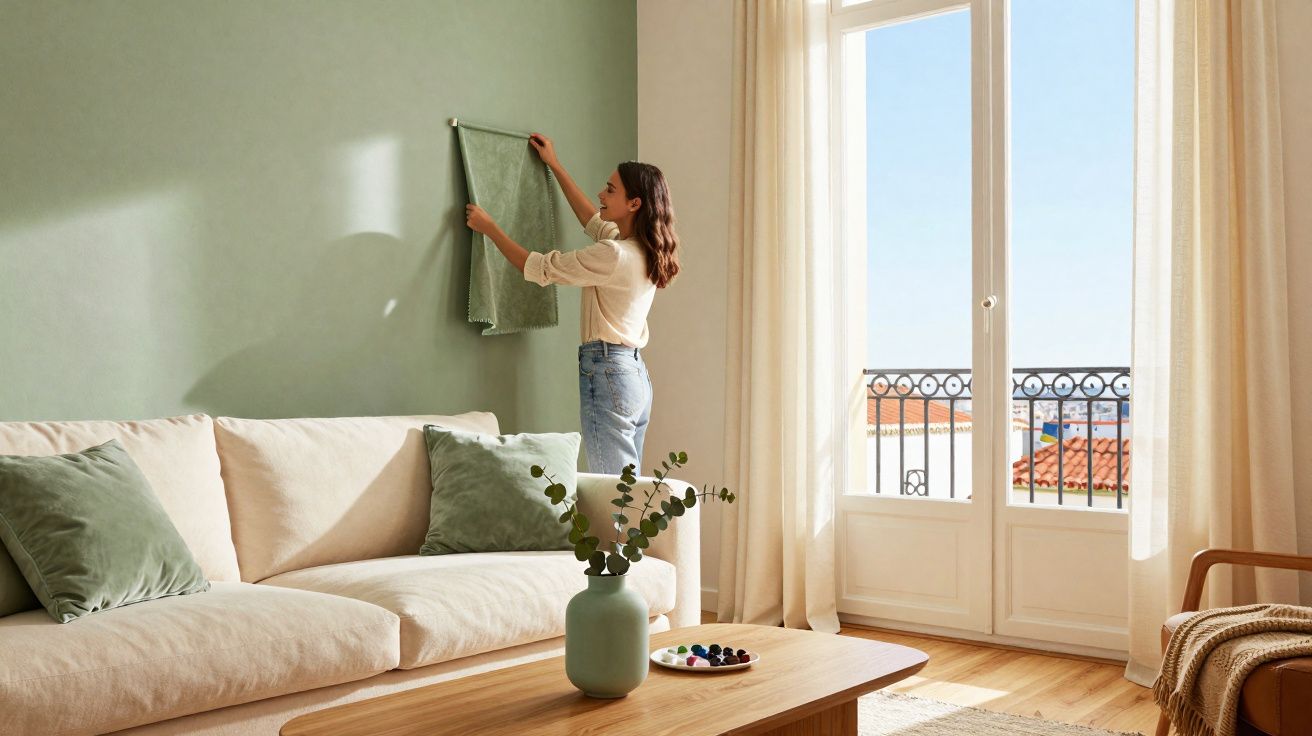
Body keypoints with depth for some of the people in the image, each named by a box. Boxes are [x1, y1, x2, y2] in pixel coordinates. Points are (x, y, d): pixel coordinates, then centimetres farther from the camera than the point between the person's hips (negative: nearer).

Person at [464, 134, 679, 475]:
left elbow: (538, 268, -10)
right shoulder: (643, 250, 10)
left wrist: (488, 226, 2)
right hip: (637, 372, 10)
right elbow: (593, 220, 27)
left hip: (608, 373, -9)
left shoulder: (614, 255, -18)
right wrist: (555, 165, 34)